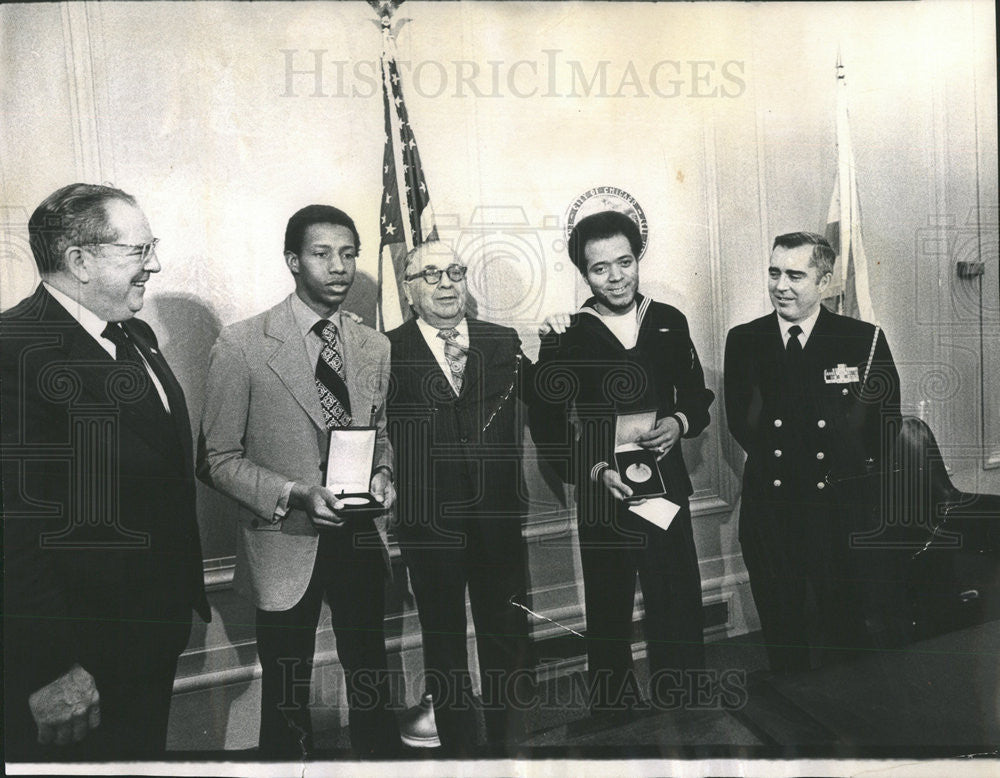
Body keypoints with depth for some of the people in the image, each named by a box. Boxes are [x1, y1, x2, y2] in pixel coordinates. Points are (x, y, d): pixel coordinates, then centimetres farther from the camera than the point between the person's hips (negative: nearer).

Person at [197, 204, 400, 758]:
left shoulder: (374, 347, 5)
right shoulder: (242, 345, -9)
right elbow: (218, 460, -7)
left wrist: (381, 474, -5)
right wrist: (295, 494, -20)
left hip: (362, 541, 4)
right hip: (287, 547, -3)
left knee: (372, 681, 17)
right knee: (286, 698, 13)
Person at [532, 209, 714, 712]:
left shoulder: (669, 323, 7)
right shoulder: (566, 337, -3)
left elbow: (698, 396, 15)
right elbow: (548, 428, -5)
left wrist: (680, 423, -6)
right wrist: (595, 470, -19)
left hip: (668, 490, 2)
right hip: (602, 501, -2)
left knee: (680, 621, 8)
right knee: (608, 626, 10)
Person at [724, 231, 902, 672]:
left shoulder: (865, 340, -2)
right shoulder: (743, 341, 3)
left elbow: (887, 419, 4)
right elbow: (738, 421, 6)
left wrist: (849, 466, 1)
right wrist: (773, 458, -1)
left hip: (843, 508, -1)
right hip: (769, 509, 2)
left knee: (846, 626, 10)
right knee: (780, 627, 13)